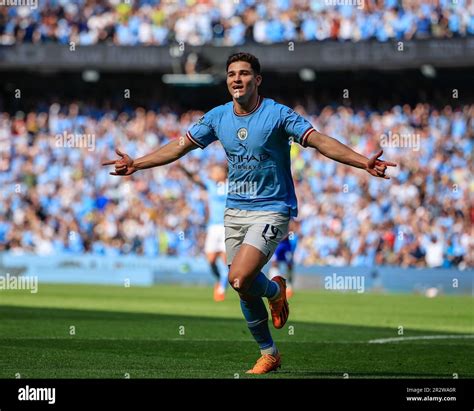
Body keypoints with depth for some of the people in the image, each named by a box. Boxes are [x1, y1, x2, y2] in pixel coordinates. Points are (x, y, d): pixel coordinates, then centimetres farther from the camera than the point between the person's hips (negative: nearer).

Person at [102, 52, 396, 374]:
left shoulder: (277, 114, -12)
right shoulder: (218, 117, 3)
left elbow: (320, 141, -20)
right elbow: (180, 146, 13)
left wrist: (364, 162, -32)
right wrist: (136, 164, 10)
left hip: (272, 210, -6)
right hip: (235, 211, 6)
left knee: (239, 278, -22)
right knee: (243, 289, 6)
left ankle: (275, 290, 13)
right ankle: (269, 354, 23)